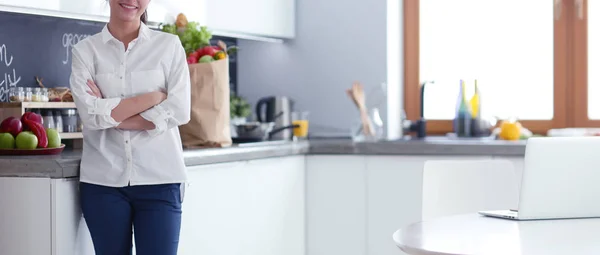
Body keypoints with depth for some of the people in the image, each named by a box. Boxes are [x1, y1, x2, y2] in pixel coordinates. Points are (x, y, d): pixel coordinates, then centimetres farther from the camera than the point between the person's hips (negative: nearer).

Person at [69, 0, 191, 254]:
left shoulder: (170, 45, 4)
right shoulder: (85, 50, 5)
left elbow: (179, 112, -6)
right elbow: (90, 114, -8)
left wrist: (109, 114, -8)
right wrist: (155, 96, -8)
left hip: (159, 178, -1)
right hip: (103, 180, 1)